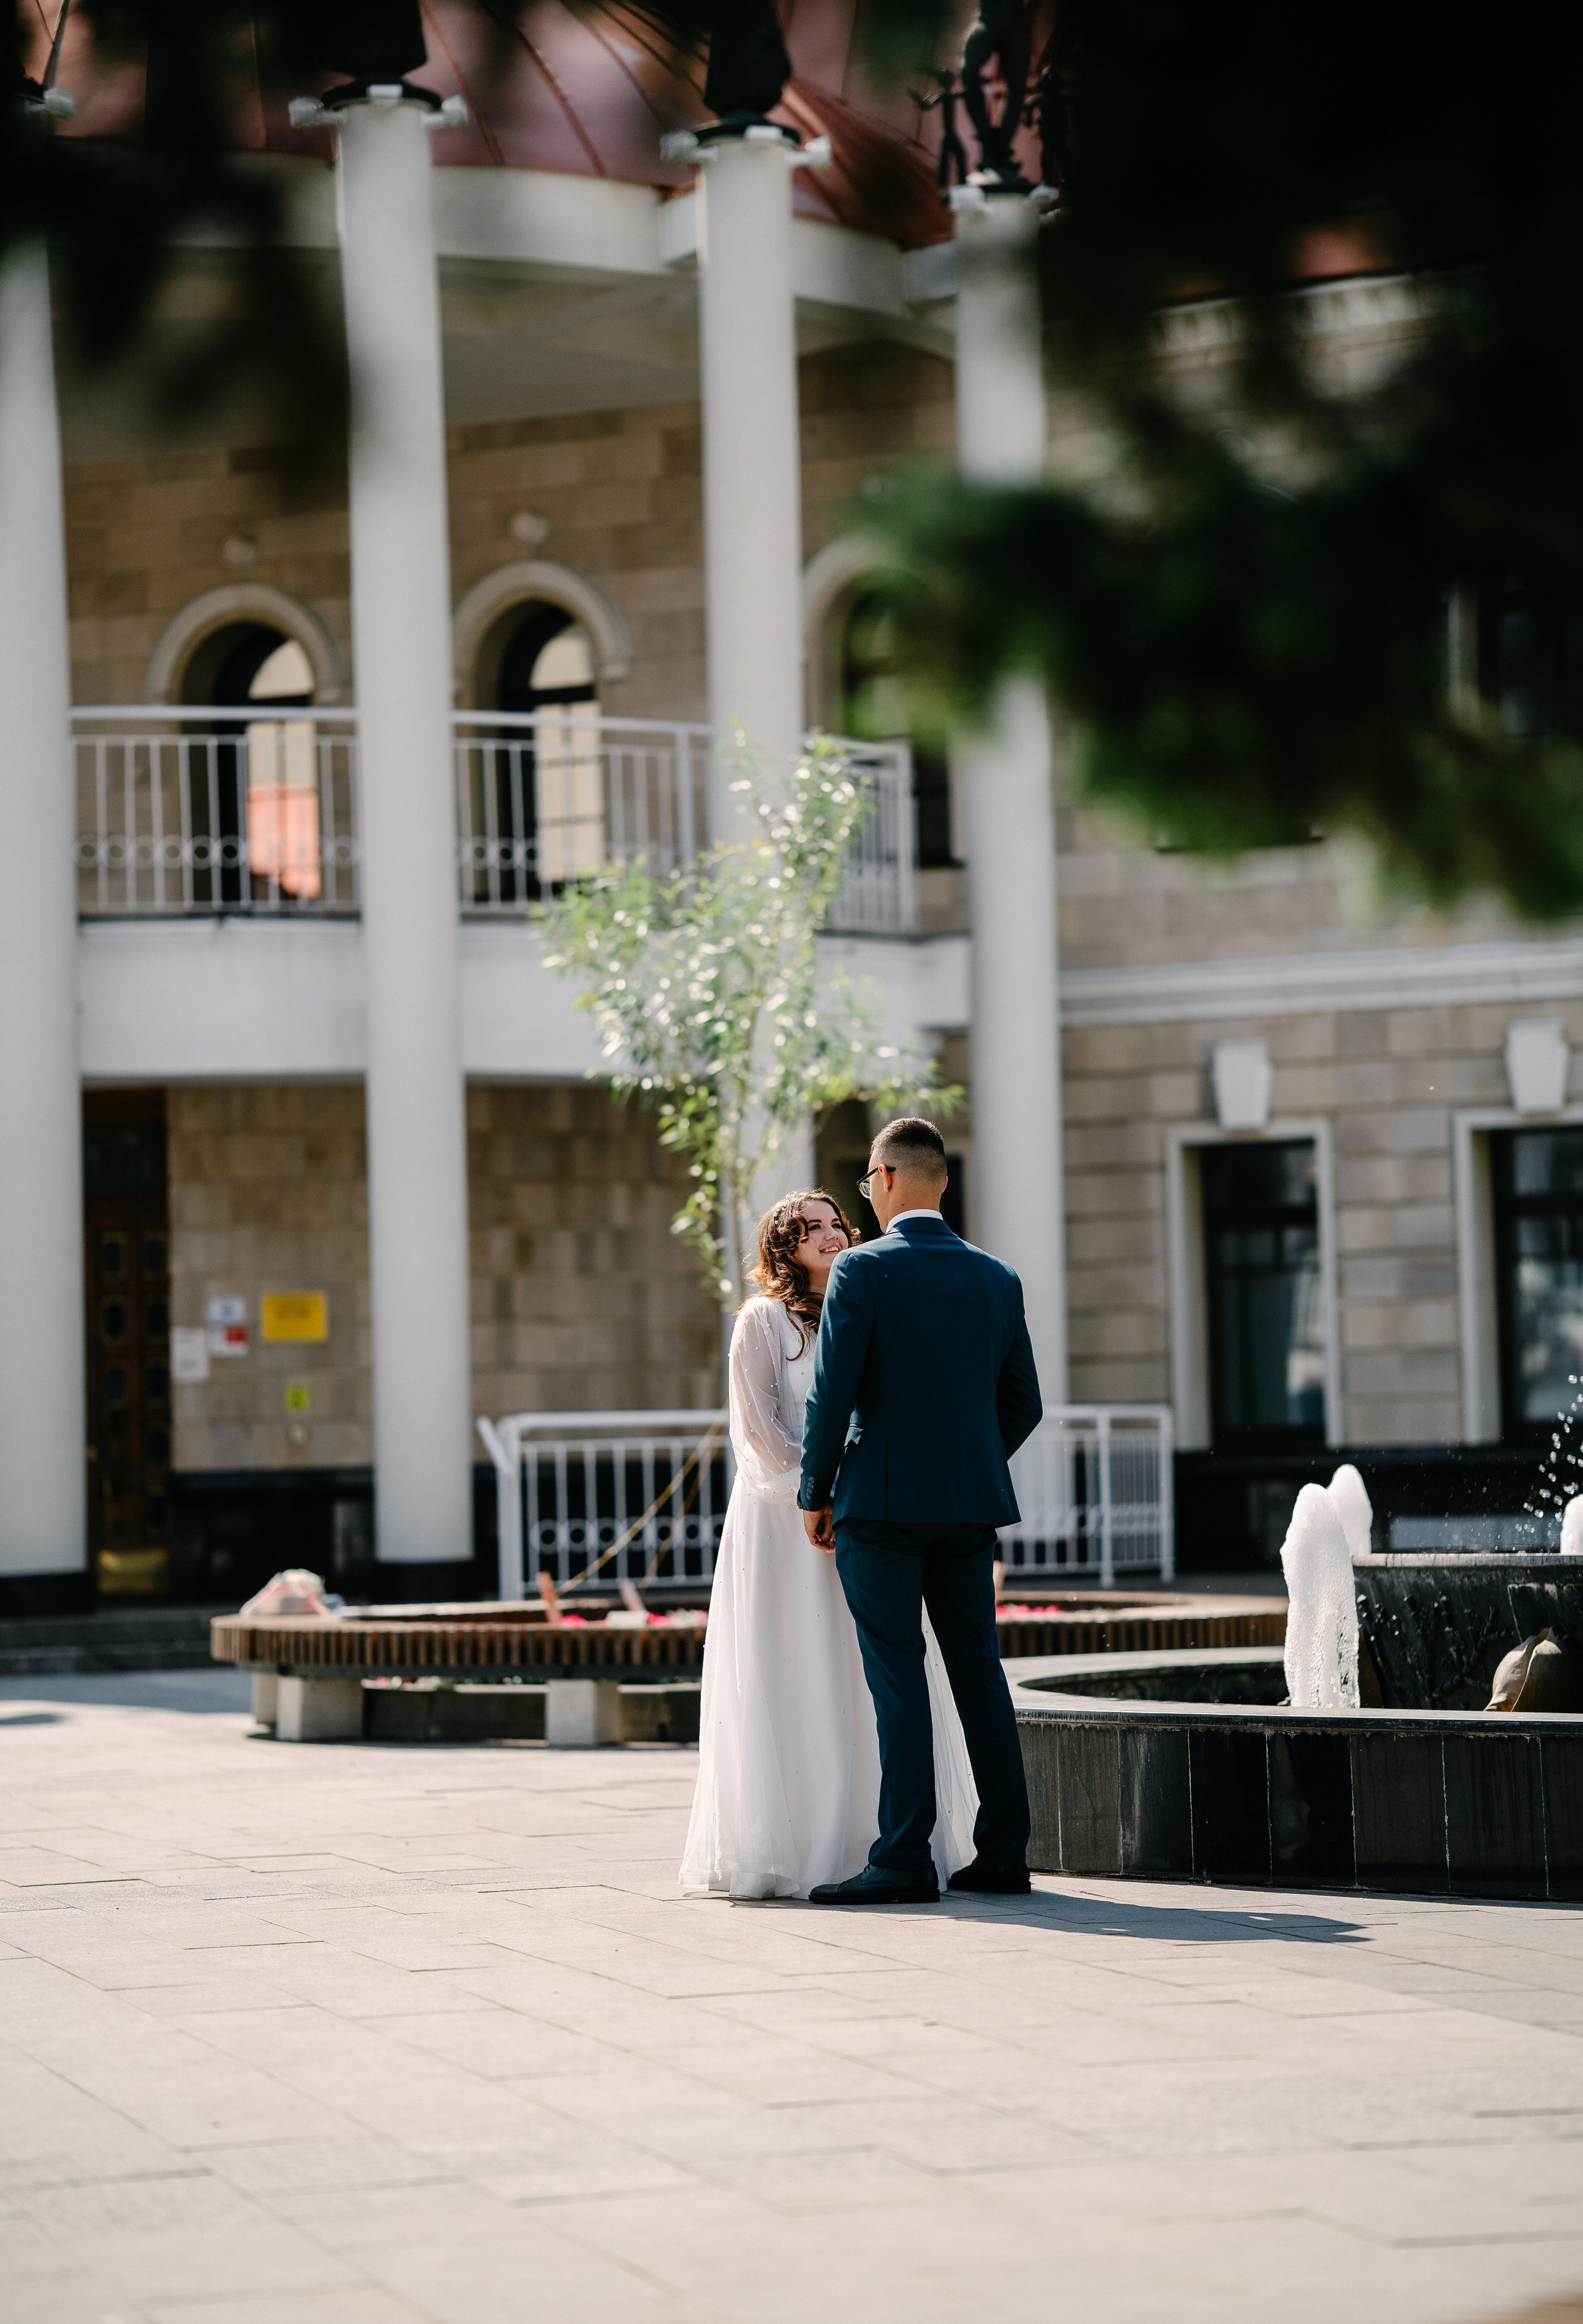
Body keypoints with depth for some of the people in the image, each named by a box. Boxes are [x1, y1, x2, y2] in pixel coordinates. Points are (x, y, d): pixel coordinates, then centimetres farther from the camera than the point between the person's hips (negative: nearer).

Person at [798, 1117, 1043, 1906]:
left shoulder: (862, 1271, -9)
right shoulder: (997, 1279, 7)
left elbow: (831, 1394, -12)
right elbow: (1023, 1404, 11)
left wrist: (816, 1495, 0)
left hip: (881, 1501, -5)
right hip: (970, 1505, 5)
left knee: (896, 1676, -5)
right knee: (978, 1670, 10)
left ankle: (904, 1860, -7)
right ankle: (1002, 1854, 10)